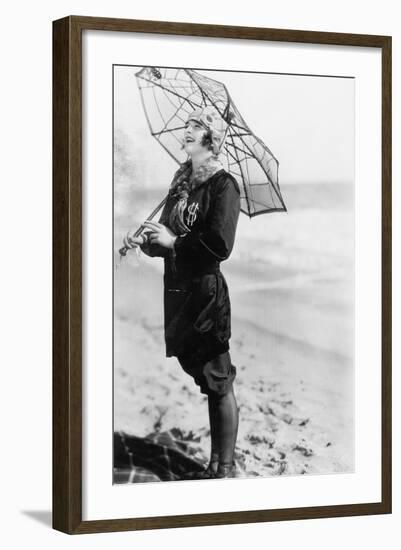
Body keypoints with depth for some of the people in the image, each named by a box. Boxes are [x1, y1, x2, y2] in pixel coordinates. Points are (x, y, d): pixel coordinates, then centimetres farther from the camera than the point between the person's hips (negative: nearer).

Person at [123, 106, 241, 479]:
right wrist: (147, 243, -1)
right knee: (195, 376, 12)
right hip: (178, 290, 7)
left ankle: (225, 469, 9)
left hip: (206, 291, -7)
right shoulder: (181, 180, 11)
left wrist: (173, 241, -14)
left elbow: (220, 245, -20)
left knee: (217, 382, 0)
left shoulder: (222, 184, -10)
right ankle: (213, 465, 22)